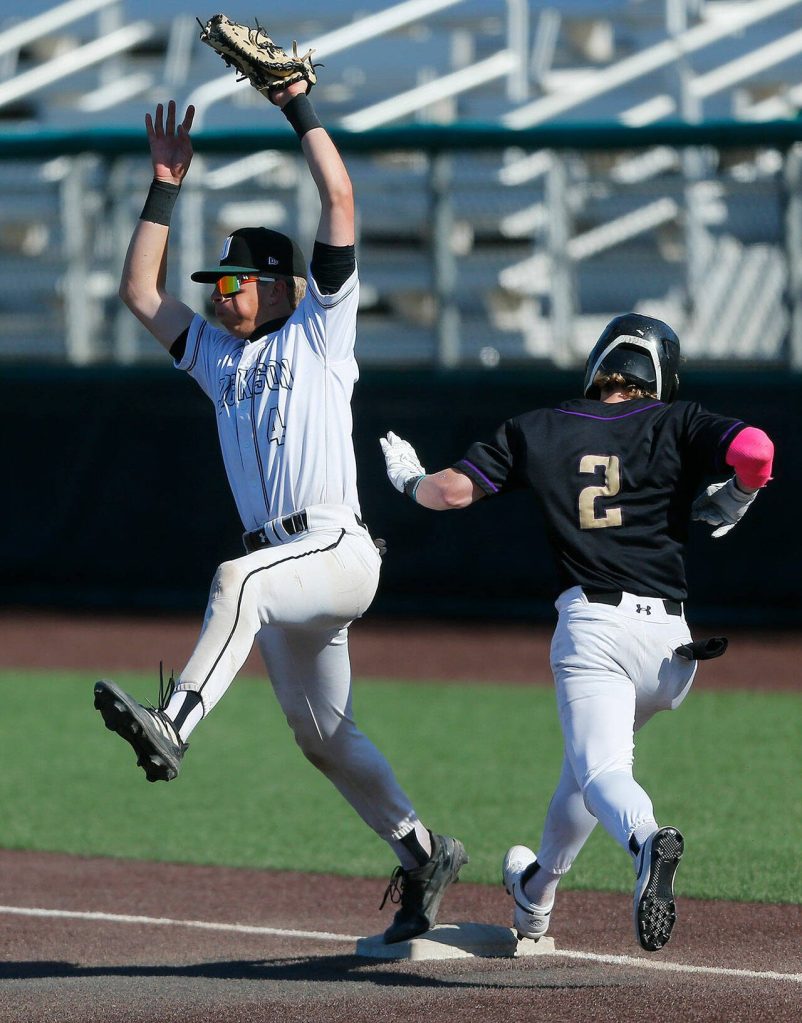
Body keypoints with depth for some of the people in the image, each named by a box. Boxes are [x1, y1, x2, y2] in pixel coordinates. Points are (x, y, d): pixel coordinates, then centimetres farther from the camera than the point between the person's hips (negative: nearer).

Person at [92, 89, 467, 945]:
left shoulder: (320, 330, 4)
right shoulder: (218, 354, 22)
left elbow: (339, 199, -3)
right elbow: (140, 289, 21)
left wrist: (299, 105, -1)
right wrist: (166, 185, 17)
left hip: (338, 551, -8)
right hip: (281, 568, 8)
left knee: (240, 580, -38)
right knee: (323, 737, 11)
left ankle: (174, 725, -52)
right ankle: (422, 856, 24)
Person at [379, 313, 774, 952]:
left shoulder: (535, 432, 11)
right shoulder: (676, 423, 8)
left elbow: (453, 491, 8)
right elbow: (753, 449, -10)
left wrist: (407, 477, 30)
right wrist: (734, 502, 11)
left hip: (591, 626, -2)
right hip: (671, 634, 2)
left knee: (600, 768, -13)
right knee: (598, 750, 26)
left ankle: (647, 840, -48)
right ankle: (536, 897, 40)